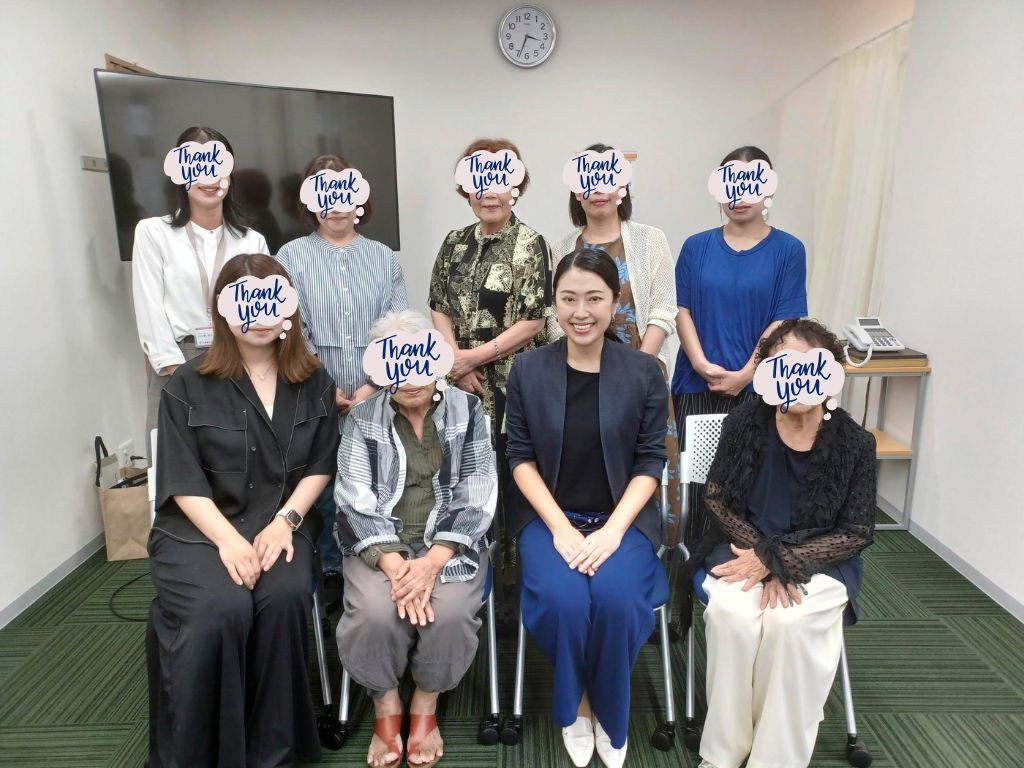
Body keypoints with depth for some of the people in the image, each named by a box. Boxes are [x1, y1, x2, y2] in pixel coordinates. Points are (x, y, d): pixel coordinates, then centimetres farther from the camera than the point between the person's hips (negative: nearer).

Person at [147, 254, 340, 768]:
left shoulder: (313, 381, 7)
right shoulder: (188, 385, 0)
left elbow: (321, 466, 5)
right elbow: (183, 480, -5)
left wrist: (285, 521, -10)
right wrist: (228, 539, -19)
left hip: (282, 523, 2)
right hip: (198, 528, -1)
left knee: (285, 598, -29)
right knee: (219, 610, -30)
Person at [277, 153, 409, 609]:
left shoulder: (383, 257, 10)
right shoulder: (291, 256, 6)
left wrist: (375, 386, -11)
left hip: (378, 401, 1)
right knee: (326, 487, 5)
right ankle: (333, 572, 25)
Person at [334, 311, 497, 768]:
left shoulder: (468, 411, 1)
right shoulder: (362, 419, 2)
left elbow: (476, 498, -5)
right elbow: (356, 503, -6)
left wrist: (432, 562, -19)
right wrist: (395, 565, -21)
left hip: (451, 543, 0)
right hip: (381, 546, 1)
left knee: (450, 611, -26)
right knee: (375, 612, -27)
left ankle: (426, 707, 5)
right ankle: (386, 708, 3)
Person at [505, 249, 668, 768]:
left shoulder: (644, 371, -2)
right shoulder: (527, 369, -1)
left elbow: (650, 461, -2)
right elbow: (520, 456, -1)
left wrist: (612, 530, -15)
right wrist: (560, 527, -12)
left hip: (623, 518, 0)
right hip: (548, 516, 0)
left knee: (615, 599, -26)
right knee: (563, 600, -26)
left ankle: (608, 711, 7)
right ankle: (575, 706, 7)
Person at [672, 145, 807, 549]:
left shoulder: (787, 250, 2)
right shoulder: (696, 247, 8)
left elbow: (784, 322, -3)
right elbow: (682, 310, 3)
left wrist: (744, 375, -12)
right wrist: (704, 365, -9)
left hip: (758, 388, -1)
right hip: (696, 386, 2)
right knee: (696, 480, 5)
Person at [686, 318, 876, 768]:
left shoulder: (854, 442, -8)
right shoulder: (746, 421, -7)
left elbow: (856, 533, -5)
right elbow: (717, 498, -2)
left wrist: (782, 559, -17)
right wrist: (766, 556, -15)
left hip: (819, 558, 0)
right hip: (745, 547, 1)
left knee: (791, 620, -30)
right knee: (731, 611, -29)